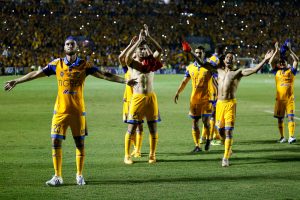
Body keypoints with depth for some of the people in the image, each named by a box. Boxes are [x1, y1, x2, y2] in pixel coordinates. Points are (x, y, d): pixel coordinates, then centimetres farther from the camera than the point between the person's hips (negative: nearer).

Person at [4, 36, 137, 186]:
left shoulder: (84, 65, 0)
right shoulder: (57, 64, 2)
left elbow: (104, 75, -5)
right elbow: (36, 74, 6)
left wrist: (125, 81, -13)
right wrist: (16, 81, 7)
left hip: (78, 111, -1)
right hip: (60, 110, 1)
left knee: (80, 143, 4)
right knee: (56, 142, -4)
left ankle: (79, 175, 18)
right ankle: (57, 176, 7)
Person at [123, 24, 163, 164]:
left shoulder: (151, 62, 9)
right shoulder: (132, 63, 2)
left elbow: (160, 50, -3)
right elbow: (127, 56, -21)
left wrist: (148, 38, -11)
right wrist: (139, 40, -21)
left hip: (151, 97, 3)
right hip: (137, 98, -3)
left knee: (153, 128, 4)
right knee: (131, 128, -1)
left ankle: (152, 155, 15)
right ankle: (127, 155, 7)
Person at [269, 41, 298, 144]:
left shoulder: (291, 71, 5)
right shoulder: (277, 72, 8)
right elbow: (271, 62, -3)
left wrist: (290, 50, -11)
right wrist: (276, 51, -9)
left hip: (290, 99, -2)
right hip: (280, 98, 2)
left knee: (291, 116, -11)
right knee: (280, 118, 6)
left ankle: (291, 136, -16)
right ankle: (282, 137, 17)